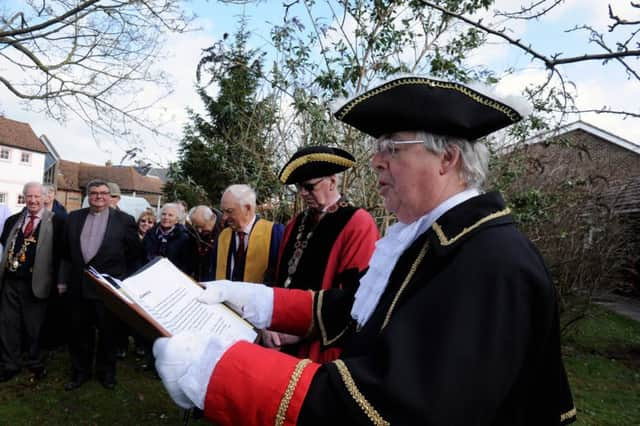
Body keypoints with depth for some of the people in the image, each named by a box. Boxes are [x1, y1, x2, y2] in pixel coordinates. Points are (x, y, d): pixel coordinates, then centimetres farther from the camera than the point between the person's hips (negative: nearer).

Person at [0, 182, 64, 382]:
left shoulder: (55, 222, -7)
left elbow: (60, 253, -8)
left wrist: (55, 281, -11)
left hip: (35, 283, -4)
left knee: (34, 326, 9)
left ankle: (36, 364, 27)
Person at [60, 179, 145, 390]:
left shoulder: (124, 220, -5)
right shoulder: (74, 218, 6)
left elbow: (136, 255, -2)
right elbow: (66, 253, 12)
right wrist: (65, 279, 9)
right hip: (78, 286, 3)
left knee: (107, 332, 11)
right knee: (79, 331, 13)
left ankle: (106, 372, 30)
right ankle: (80, 372, 33)